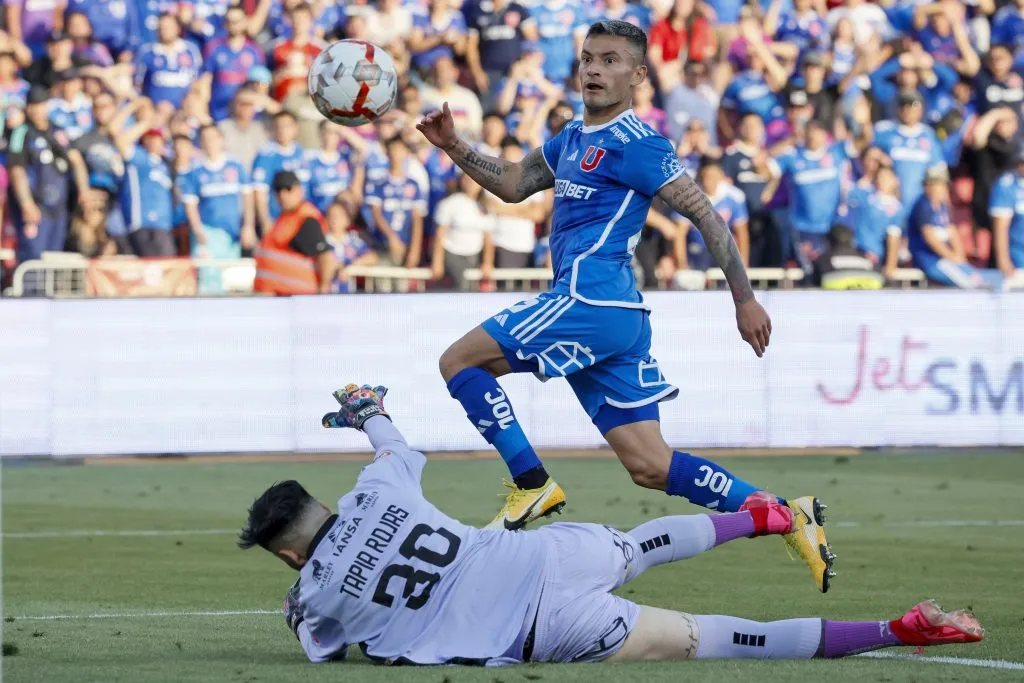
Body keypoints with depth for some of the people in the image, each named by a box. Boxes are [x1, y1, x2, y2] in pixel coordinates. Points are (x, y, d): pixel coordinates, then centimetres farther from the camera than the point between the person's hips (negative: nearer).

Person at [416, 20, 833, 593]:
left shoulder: (635, 144, -6)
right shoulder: (573, 139, 21)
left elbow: (706, 216, -7)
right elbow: (511, 184, 32)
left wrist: (745, 300, -7)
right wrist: (452, 146, 18)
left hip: (593, 301, -9)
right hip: (616, 318, 9)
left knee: (459, 361, -4)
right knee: (649, 466, 4)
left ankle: (532, 485, -6)